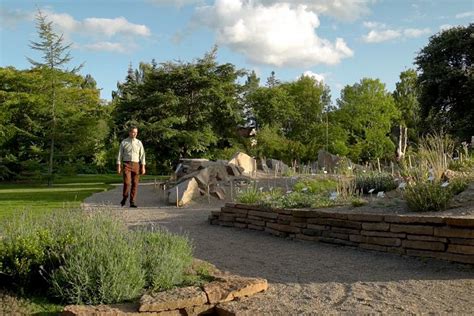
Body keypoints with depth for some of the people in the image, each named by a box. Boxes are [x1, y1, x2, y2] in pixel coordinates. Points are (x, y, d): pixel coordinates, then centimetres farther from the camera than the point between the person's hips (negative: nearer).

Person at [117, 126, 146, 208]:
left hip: (136, 165, 2)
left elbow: (142, 155, 6)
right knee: (127, 182, -13)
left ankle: (132, 202, 4)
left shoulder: (139, 143, 9)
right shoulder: (124, 142, 5)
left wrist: (143, 167, -1)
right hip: (126, 164, -2)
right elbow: (120, 155, 5)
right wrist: (119, 166, -2)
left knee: (135, 184, -2)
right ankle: (124, 198, 12)